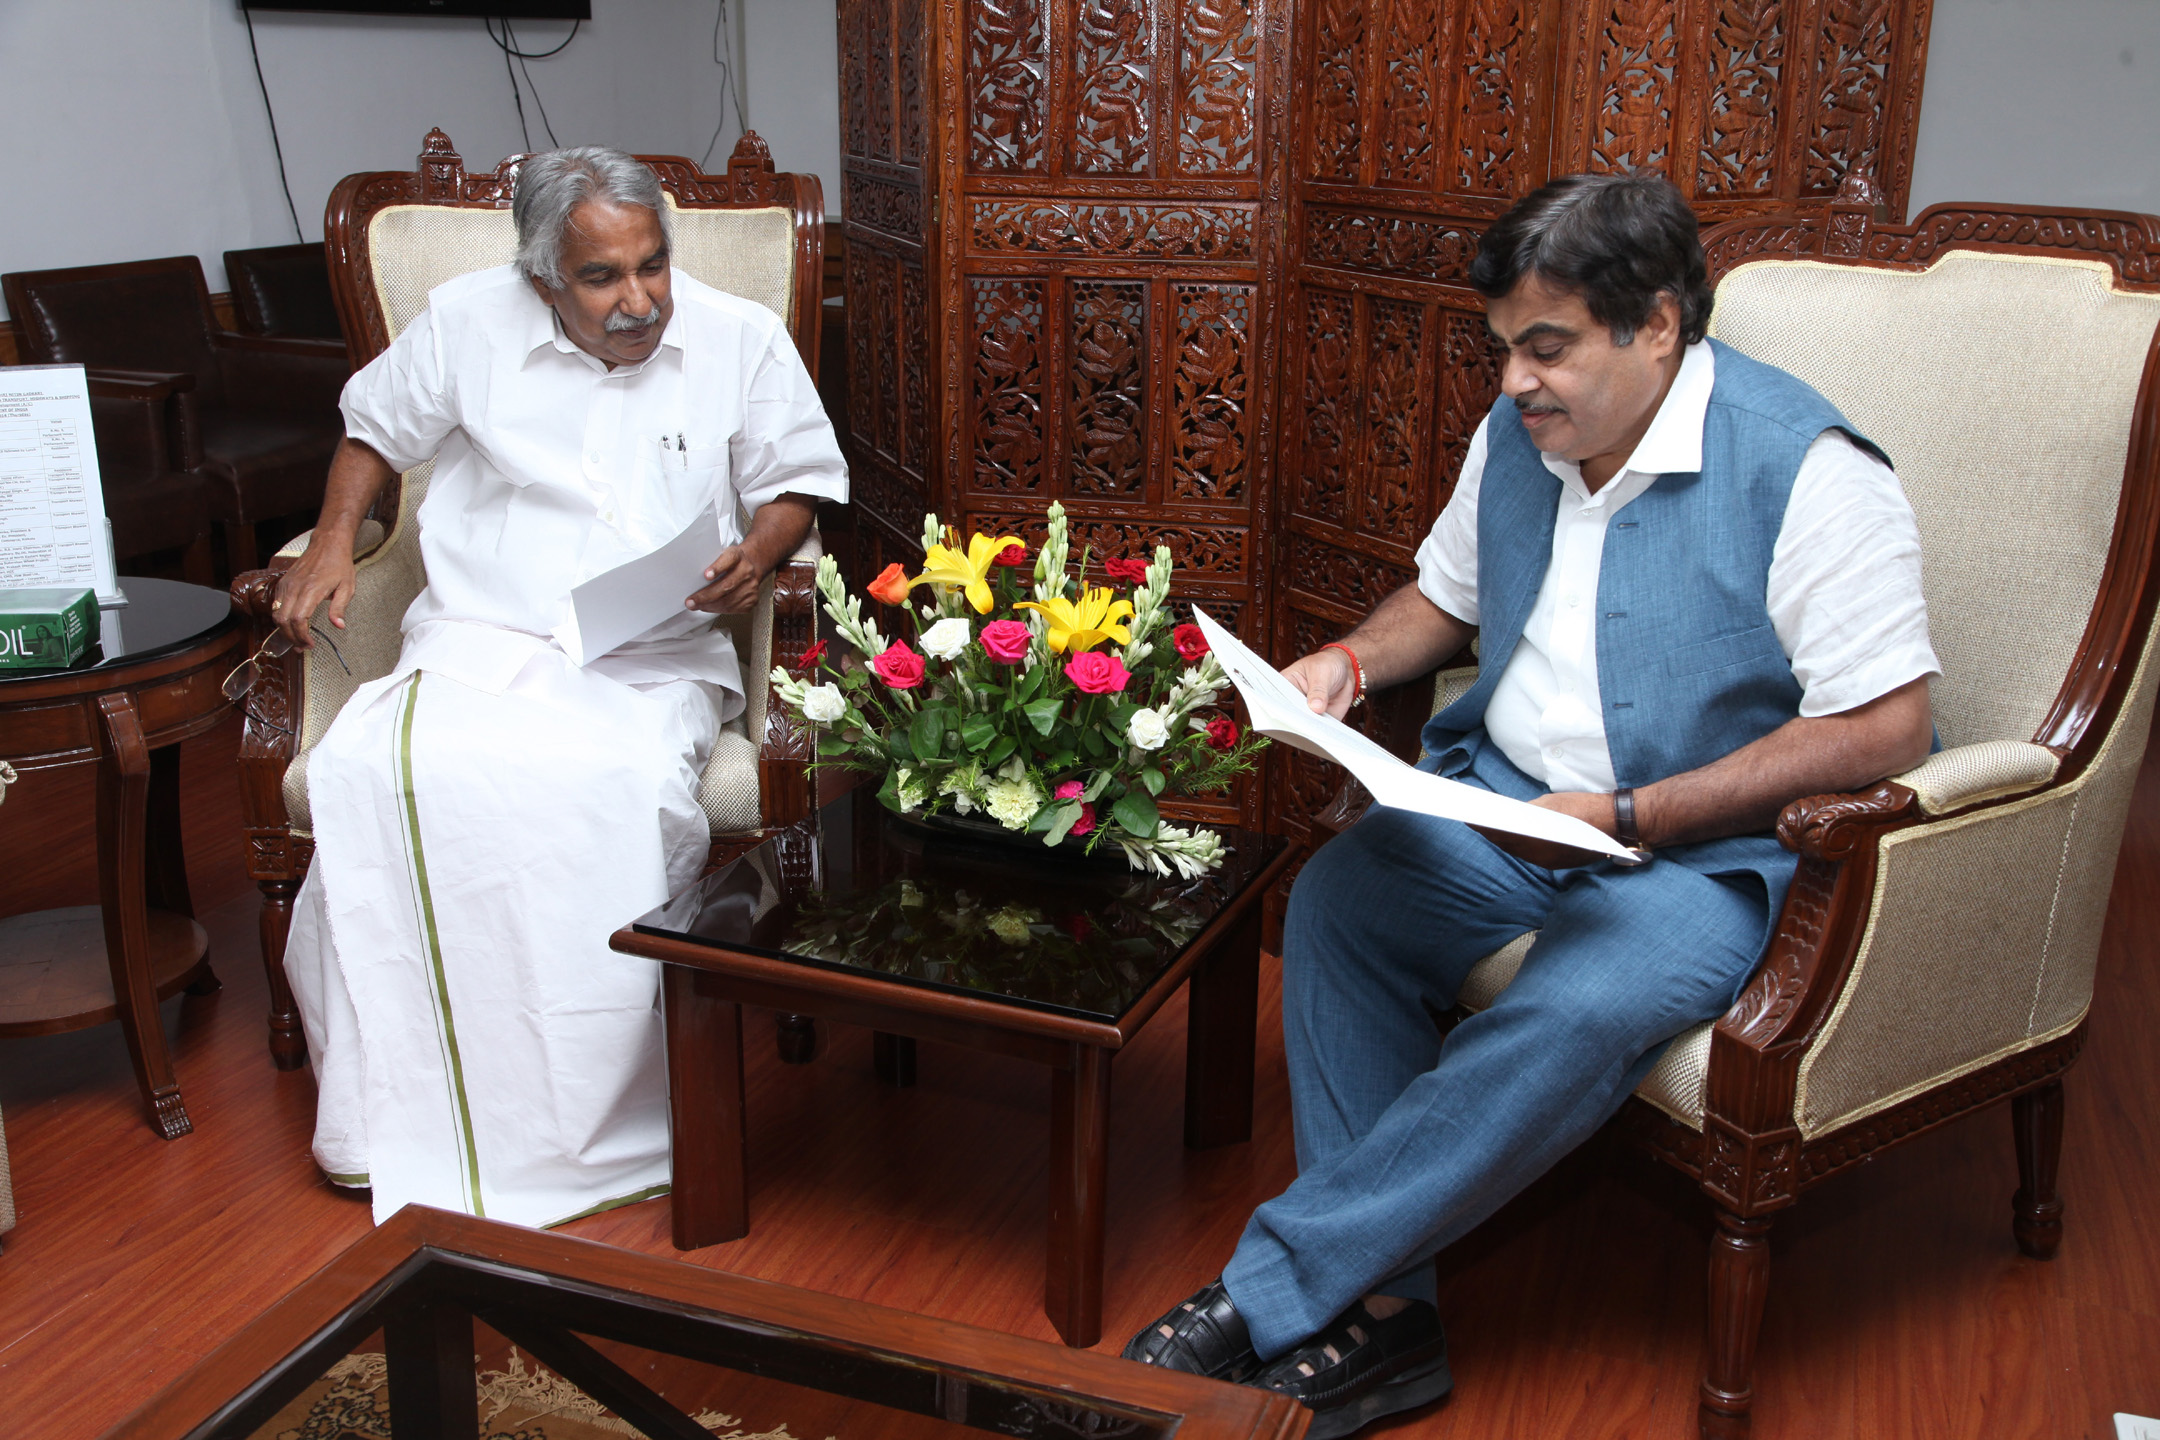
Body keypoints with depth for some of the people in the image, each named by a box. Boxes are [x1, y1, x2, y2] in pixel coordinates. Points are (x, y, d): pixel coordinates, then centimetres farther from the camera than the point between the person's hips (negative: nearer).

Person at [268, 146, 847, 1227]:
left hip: (656, 661, -1)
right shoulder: (467, 323, 8)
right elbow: (376, 426, 24)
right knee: (374, 771, -31)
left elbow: (801, 479, 15)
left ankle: (605, 1116, -22)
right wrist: (334, 539, 6)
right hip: (480, 640, 2)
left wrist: (760, 553, -7)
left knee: (626, 785, -36)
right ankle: (408, 1110, -17)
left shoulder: (741, 339, 6)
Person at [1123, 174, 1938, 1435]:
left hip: (1712, 851, -6)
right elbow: (1446, 596, 23)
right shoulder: (1517, 434, 6)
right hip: (1509, 804, 6)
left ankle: (1265, 1298, -24)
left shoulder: (1806, 471, -15)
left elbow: (1887, 728, -19)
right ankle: (1381, 1313, -18)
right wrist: (1349, 661, 0)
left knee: (1581, 1009, -34)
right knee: (1336, 899, -21)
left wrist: (1626, 818, -24)